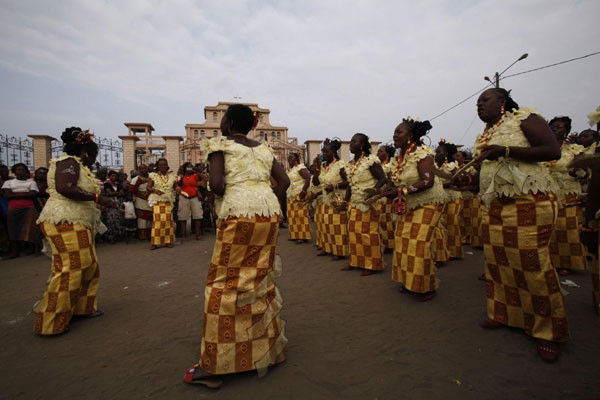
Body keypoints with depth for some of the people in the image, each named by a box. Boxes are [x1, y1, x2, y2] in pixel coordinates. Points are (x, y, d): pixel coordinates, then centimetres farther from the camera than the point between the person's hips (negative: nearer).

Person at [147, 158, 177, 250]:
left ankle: (168, 241, 6)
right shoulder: (153, 175, 7)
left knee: (168, 220, -3)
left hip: (168, 201, 2)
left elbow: (176, 187, 16)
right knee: (157, 220, -10)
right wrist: (155, 190, -18)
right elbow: (148, 187, 3)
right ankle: (154, 242, -4)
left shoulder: (172, 176, 13)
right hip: (157, 201, -2)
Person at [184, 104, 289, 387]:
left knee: (225, 284, 2)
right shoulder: (262, 148, 19)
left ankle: (213, 366, 11)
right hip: (269, 214, 6)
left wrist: (224, 200, 9)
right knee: (261, 280, 16)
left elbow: (216, 183, -11)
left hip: (239, 215, -6)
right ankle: (268, 348, 29)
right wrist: (269, 207, 14)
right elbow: (284, 181, 11)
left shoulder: (219, 144, 4)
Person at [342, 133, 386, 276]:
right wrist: (345, 201, 12)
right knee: (353, 231, 11)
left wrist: (373, 190, -29)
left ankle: (372, 265, 11)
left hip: (368, 203, -8)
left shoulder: (371, 160, -11)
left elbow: (382, 179, -14)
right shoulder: (352, 163, 13)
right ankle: (355, 261, 25)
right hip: (354, 203, 8)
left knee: (368, 233, -3)